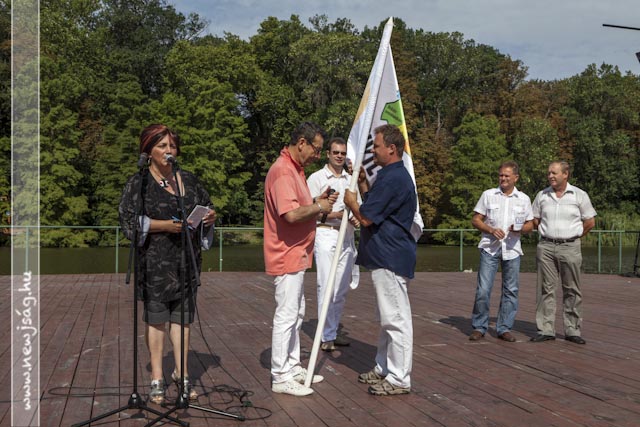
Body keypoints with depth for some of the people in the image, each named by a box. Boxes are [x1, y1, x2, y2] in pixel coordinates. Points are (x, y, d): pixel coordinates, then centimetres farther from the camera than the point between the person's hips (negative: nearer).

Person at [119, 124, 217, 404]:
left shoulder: (188, 180, 14)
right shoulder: (138, 183, 0)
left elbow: (206, 207, 21)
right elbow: (129, 220, -8)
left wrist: (210, 216, -3)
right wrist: (166, 225, -18)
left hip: (186, 260, 4)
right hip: (155, 262, -4)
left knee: (182, 316, 6)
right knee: (156, 318, 2)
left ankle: (181, 373, 16)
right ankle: (157, 379, 11)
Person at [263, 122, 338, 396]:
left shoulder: (294, 169, 16)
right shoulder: (283, 170, -18)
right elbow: (291, 213, -29)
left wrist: (318, 201, 5)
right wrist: (319, 207, -14)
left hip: (296, 255, 11)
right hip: (286, 256, -11)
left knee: (296, 314, 17)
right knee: (286, 315, -4)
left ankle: (293, 367, 28)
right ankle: (280, 377, 5)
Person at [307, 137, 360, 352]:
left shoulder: (351, 179, 15)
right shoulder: (316, 178, -2)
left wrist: (356, 218, -2)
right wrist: (338, 215, -18)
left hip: (347, 236, 6)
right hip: (325, 235, -6)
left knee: (342, 288, 9)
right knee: (326, 286, -8)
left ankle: (334, 332, 19)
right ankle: (327, 336, -1)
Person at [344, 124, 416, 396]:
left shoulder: (393, 179, -19)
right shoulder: (391, 175, 15)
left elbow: (366, 218, -20)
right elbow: (373, 206, 23)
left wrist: (351, 201, -1)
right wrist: (362, 183, 13)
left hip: (391, 259, -11)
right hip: (386, 258, 11)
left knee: (396, 319, -3)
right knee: (389, 318, 18)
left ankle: (399, 379, 5)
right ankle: (384, 369, 30)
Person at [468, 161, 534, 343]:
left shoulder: (524, 199, 8)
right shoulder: (488, 195, 5)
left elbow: (530, 225, 11)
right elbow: (475, 220, 4)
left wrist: (520, 229, -11)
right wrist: (491, 230, -13)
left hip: (512, 249, 2)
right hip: (490, 247, -2)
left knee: (511, 290, 5)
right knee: (483, 289, -5)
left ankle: (504, 328, 15)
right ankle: (479, 327, 7)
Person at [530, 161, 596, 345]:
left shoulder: (579, 195, 1)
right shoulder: (542, 195, 7)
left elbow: (590, 221, 6)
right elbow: (535, 220, 16)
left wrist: (573, 236, 7)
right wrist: (547, 233, 9)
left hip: (570, 247, -1)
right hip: (546, 247, 2)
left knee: (572, 291, 4)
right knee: (546, 289, 1)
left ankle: (572, 330, 12)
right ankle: (545, 330, 6)